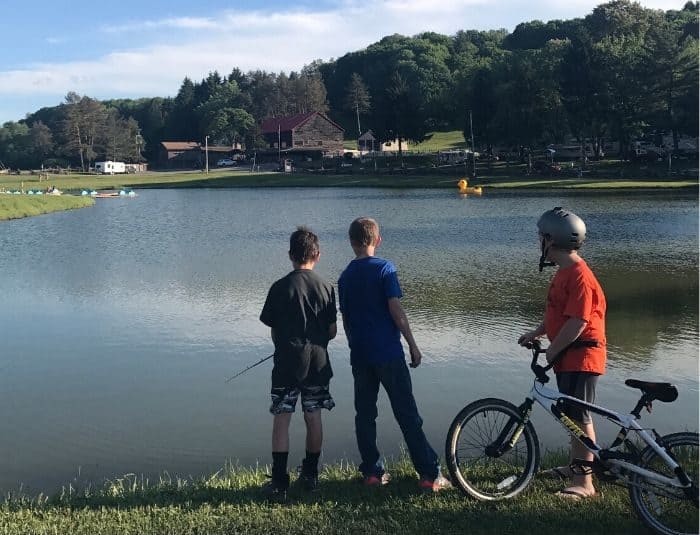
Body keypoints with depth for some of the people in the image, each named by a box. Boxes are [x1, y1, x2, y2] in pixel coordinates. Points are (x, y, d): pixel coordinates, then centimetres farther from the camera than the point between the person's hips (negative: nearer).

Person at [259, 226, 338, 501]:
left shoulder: (280, 288, -7)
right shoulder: (326, 288, 0)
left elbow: (273, 331, -1)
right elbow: (332, 331, 3)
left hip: (287, 362, -3)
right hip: (318, 362, 3)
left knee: (281, 419, 1)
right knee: (313, 417, 13)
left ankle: (279, 483, 0)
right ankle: (310, 475, 23)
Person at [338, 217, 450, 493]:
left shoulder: (345, 276, 9)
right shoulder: (384, 268, -8)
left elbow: (345, 319, 14)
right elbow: (396, 310, -13)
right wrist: (412, 345, -7)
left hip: (359, 356, 5)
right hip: (388, 353, -5)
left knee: (364, 414, 12)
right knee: (407, 414, -2)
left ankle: (372, 472, 14)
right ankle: (430, 475, 0)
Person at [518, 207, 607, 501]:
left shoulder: (579, 276, -21)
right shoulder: (564, 272, 12)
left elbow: (577, 322, -25)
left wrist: (552, 351, -16)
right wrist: (534, 334, 13)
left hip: (582, 356, -10)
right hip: (568, 356, 10)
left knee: (579, 416, -7)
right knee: (572, 414, 20)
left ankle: (585, 482, -1)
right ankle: (576, 466, 34)